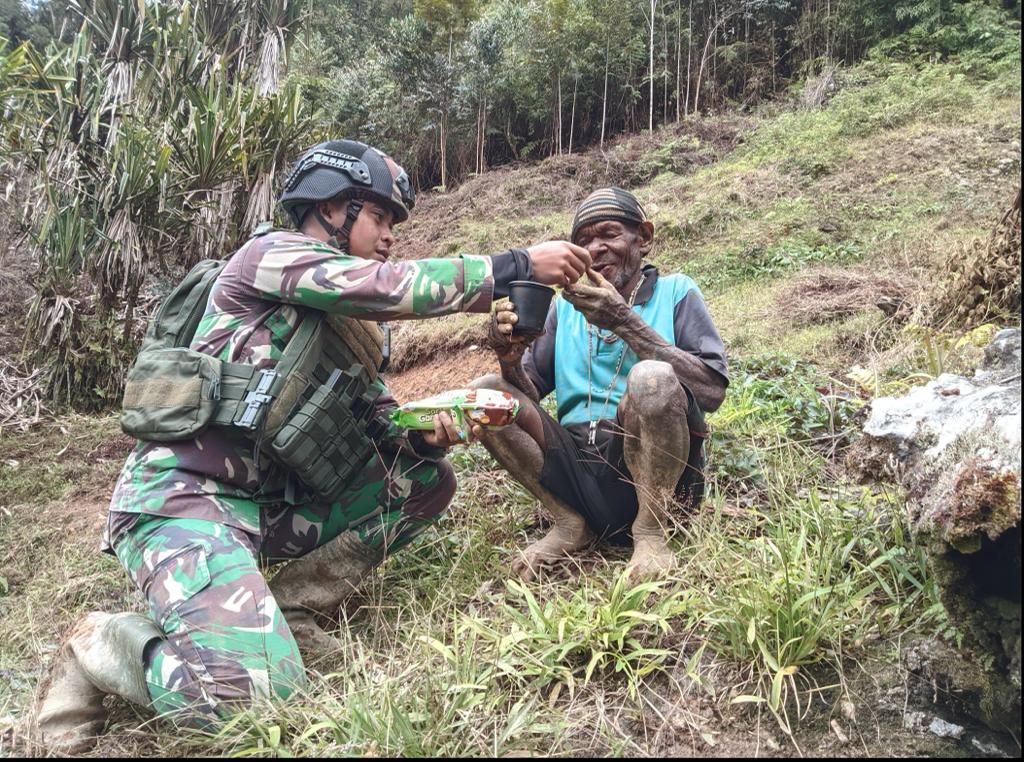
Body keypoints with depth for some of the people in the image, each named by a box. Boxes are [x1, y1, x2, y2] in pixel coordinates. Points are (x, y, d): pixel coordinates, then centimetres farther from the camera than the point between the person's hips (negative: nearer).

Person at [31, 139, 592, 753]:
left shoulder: (353, 328, 18)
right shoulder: (272, 253, -6)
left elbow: (382, 425, 13)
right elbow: (390, 286, -19)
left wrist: (428, 431, -10)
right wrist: (520, 264, -15)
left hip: (270, 504, 9)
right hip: (183, 497, -9)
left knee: (427, 479, 3)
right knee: (256, 693, -27)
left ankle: (287, 616, 0)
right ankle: (106, 645, 2)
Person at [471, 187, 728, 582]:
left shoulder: (675, 292, 4)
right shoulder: (566, 305, 16)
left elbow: (713, 391, -11)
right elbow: (532, 393, 11)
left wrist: (624, 321, -19)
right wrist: (510, 358, -13)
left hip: (653, 465, -4)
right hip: (576, 464, 4)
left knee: (651, 378, -32)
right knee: (484, 392, -12)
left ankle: (651, 528, -11)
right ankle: (569, 523, -2)